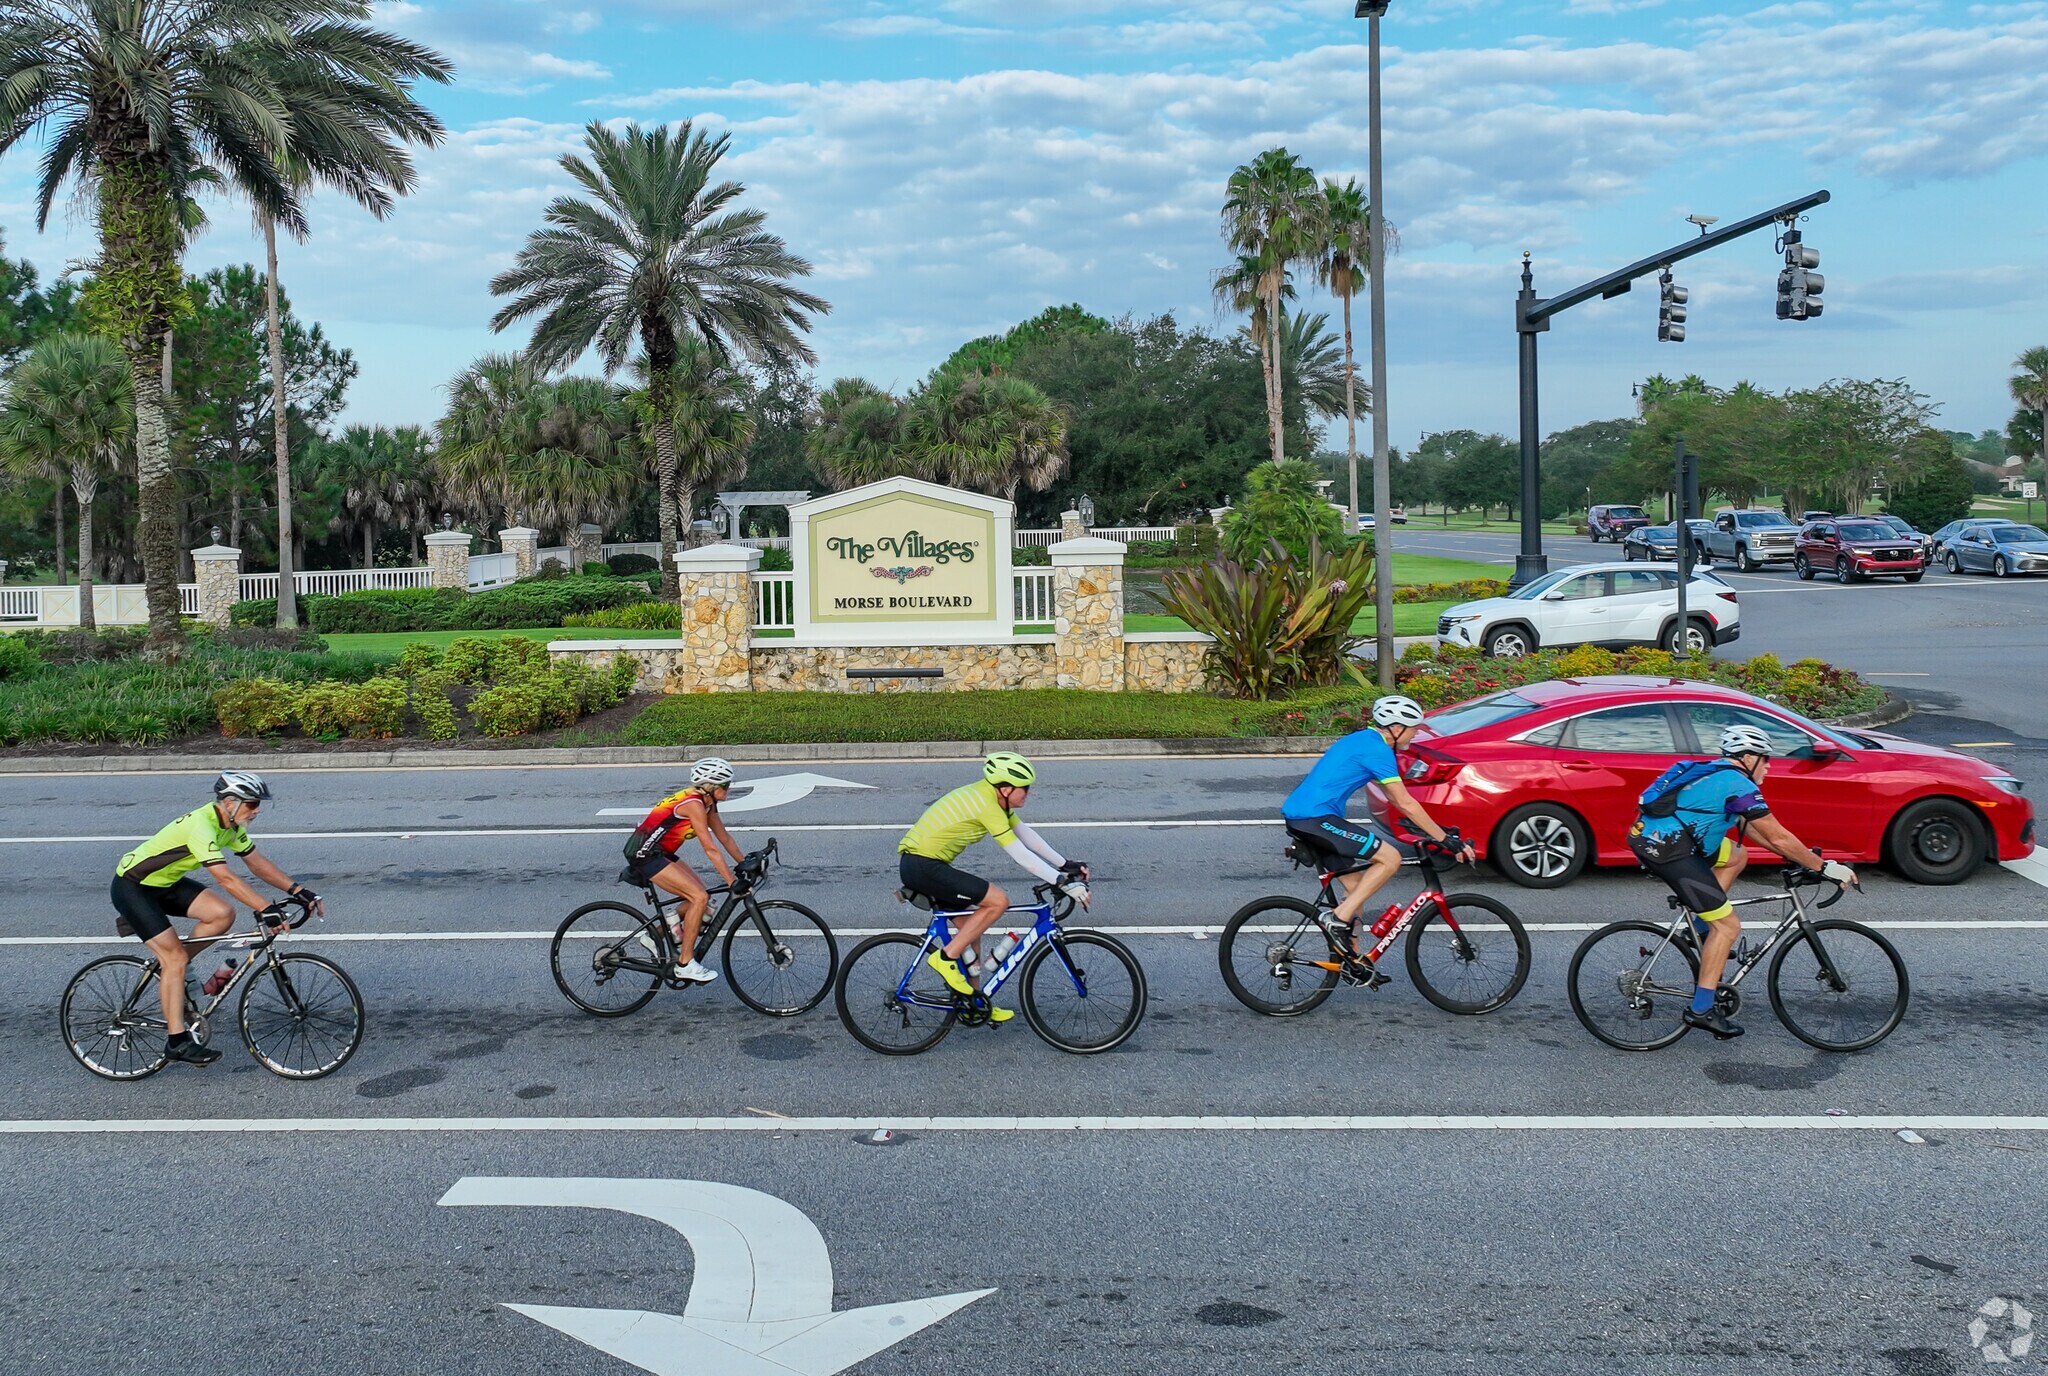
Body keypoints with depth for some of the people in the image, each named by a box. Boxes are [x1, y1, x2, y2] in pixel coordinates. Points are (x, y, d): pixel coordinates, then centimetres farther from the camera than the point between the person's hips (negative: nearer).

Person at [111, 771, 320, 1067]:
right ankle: (178, 1041, -9)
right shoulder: (201, 826, -31)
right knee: (175, 957, -15)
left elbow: (256, 862, 1)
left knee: (223, 914, -11)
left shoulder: (230, 825, -3)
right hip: (131, 887, -8)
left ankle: (168, 967, 8)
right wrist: (266, 909, -43)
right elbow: (225, 878, -39)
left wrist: (297, 890, -9)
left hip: (165, 883, 8)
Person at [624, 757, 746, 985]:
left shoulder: (707, 803, 8)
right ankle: (685, 964, -11)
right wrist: (733, 883, -23)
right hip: (645, 854, -10)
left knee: (701, 896, 4)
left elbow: (725, 838, 15)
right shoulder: (693, 803, -21)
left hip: (661, 853, 10)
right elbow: (710, 849, -23)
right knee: (699, 897, -17)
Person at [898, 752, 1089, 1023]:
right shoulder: (987, 806, -20)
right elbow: (1022, 855, -21)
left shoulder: (993, 796, 9)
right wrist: (1064, 881, -19)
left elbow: (1027, 835, 13)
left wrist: (1066, 865, 9)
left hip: (918, 863, 10)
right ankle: (946, 957, -6)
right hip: (923, 867, -10)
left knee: (970, 926, 15)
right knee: (998, 901, -14)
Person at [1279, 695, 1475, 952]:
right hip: (1315, 818, -10)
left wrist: (1433, 828, 27)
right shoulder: (1377, 749, -12)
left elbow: (1393, 797, 27)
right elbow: (1406, 804, -12)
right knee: (1390, 858, -12)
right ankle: (1339, 918, -12)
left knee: (1356, 885, 15)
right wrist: (1445, 839, -7)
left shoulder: (1365, 739, 19)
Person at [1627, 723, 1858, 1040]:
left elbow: (1751, 829, 30)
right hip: (1668, 850, -10)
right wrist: (1824, 867, 3)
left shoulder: (1717, 775, 22)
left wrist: (1801, 857, 31)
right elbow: (1778, 838, -7)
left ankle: (1700, 929, 21)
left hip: (1648, 837, 10)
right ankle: (1701, 1010, -2)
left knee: (1736, 856, 26)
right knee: (1728, 925, -3)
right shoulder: (1740, 785, -7)